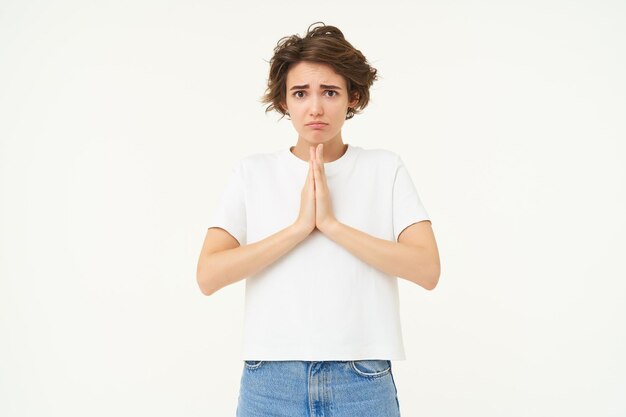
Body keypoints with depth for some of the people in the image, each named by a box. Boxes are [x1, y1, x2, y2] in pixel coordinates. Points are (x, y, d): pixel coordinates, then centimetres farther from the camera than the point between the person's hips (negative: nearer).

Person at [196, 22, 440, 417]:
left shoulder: (386, 169, 1)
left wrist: (331, 223, -15)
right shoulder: (253, 172, 3)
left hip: (363, 382, 0)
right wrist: (300, 226, -14)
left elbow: (427, 269, -10)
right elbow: (209, 275, -7)